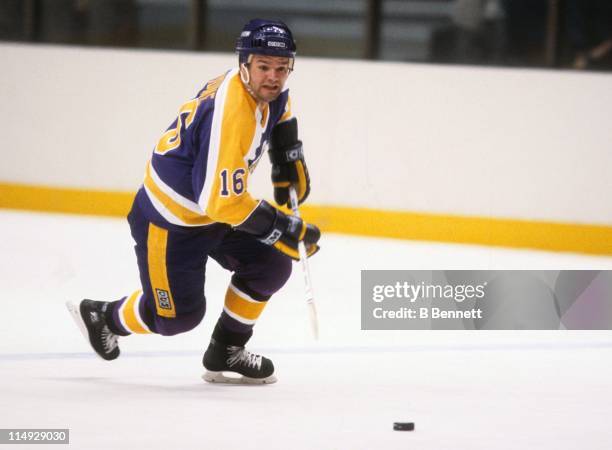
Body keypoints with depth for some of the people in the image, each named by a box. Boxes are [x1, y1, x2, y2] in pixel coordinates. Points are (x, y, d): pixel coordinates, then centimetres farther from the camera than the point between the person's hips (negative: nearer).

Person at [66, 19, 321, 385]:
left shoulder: (264, 88, -7)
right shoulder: (230, 115, -36)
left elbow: (279, 111, 22)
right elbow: (224, 202, -36)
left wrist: (289, 162, 13)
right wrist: (285, 230, -29)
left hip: (215, 205, 9)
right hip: (170, 220, -9)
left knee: (271, 266, 0)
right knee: (178, 315, 0)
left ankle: (225, 354, 14)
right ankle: (102, 317, 28)